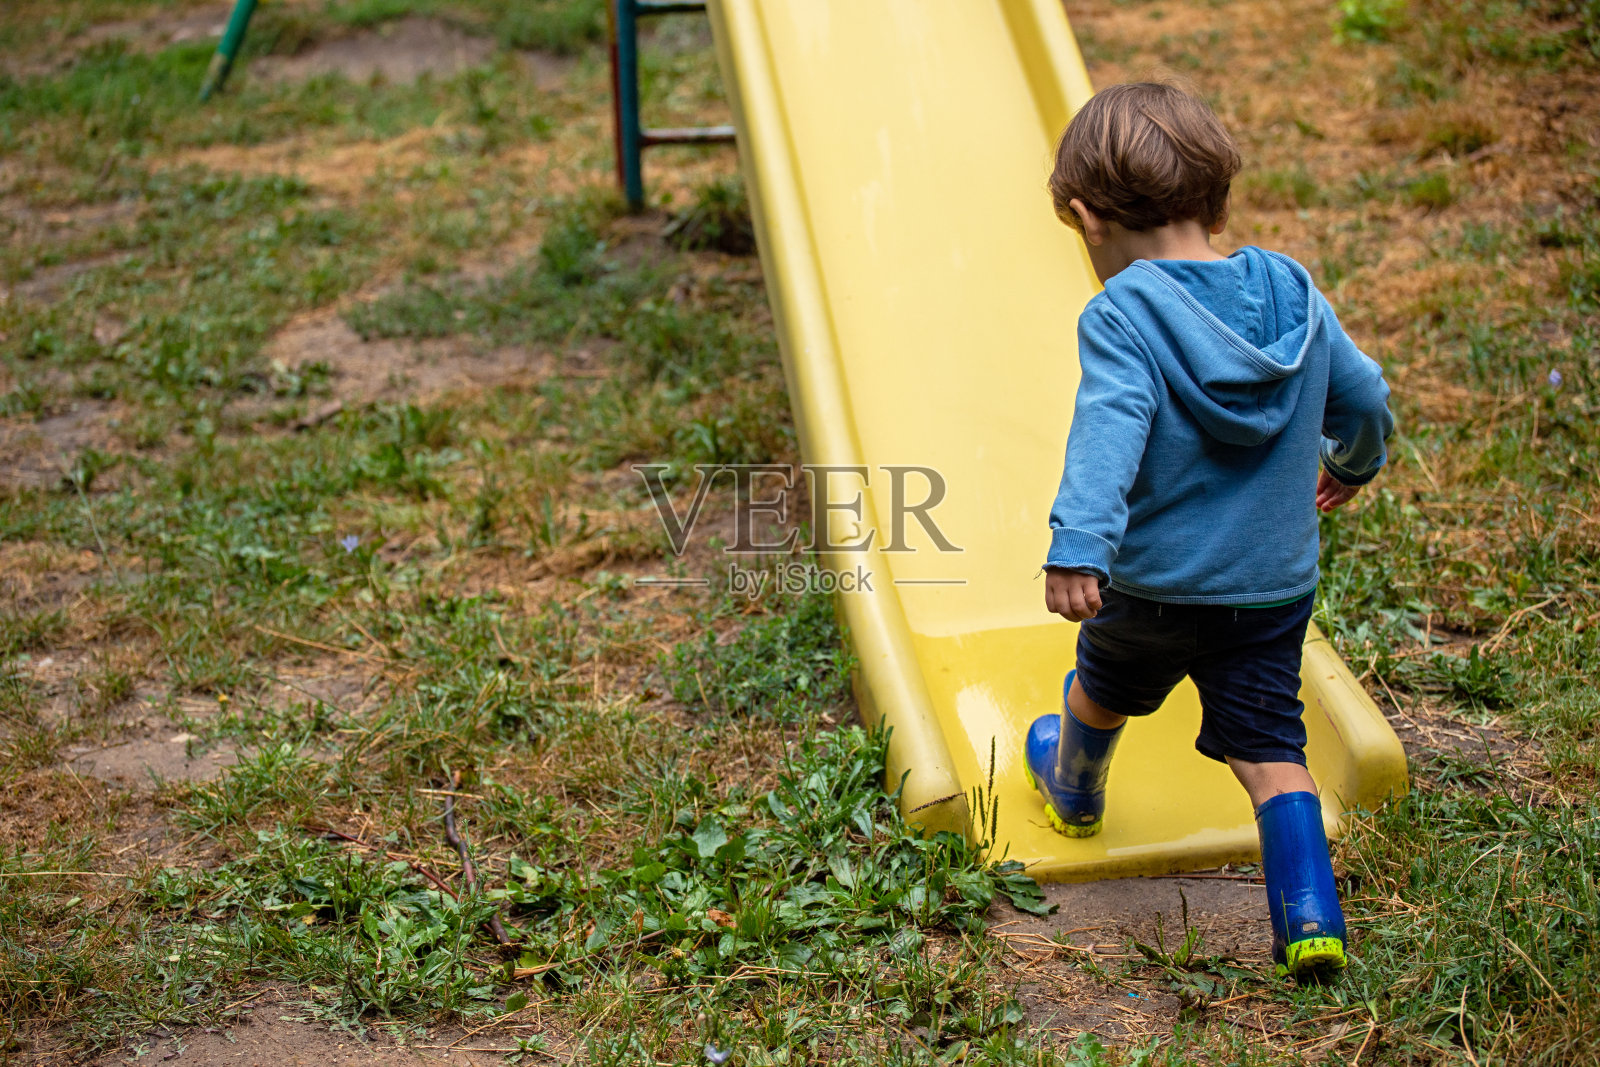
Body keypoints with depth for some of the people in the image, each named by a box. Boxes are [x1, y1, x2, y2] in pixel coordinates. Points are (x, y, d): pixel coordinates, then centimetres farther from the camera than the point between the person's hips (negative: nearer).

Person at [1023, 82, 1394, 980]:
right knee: (1270, 749, 9)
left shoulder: (1122, 315, -18)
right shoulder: (1296, 294, 0)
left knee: (1103, 690, 27)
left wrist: (1076, 548, -40)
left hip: (1158, 583, -3)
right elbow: (1365, 398, 11)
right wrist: (1354, 462, 32)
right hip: (1278, 585, 3)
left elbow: (1109, 431, -33)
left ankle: (1075, 789, 54)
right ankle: (1311, 919, -3)